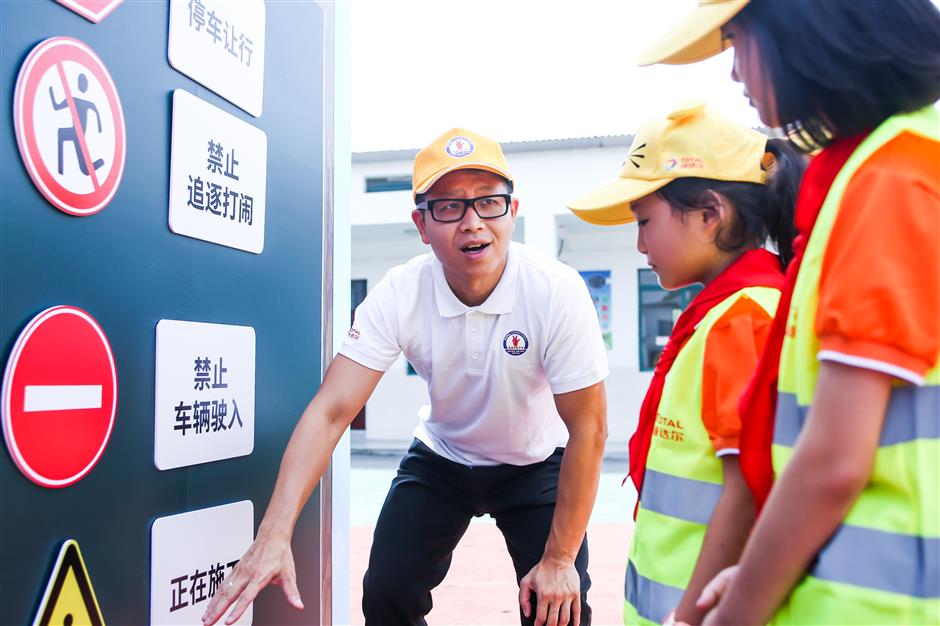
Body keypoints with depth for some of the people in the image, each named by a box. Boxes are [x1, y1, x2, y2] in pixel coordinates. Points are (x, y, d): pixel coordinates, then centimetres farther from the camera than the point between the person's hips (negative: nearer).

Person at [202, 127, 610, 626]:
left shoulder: (557, 292, -28)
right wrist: (274, 534, -37)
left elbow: (587, 429, -22)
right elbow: (331, 411, -27)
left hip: (535, 467, -1)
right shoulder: (398, 296, -22)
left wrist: (560, 558, -19)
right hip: (440, 459, 2)